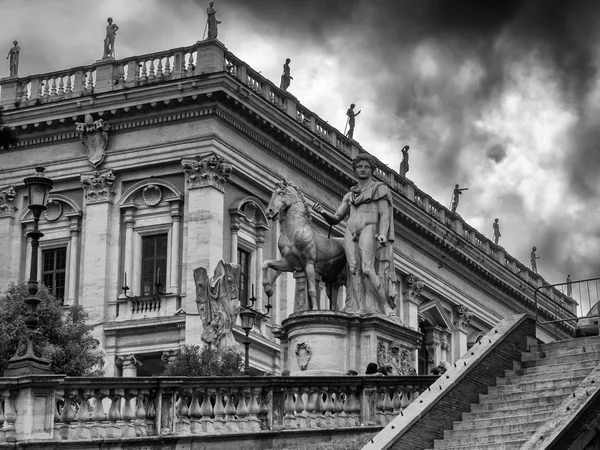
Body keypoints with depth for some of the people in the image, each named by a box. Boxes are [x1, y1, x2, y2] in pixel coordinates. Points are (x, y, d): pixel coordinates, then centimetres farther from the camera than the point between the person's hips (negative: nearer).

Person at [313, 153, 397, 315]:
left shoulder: (380, 188, 12)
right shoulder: (349, 195, 25)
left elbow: (385, 214, 1)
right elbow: (335, 219, 21)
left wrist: (383, 234, -17)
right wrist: (323, 212, -1)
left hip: (369, 228, -5)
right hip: (350, 231, 5)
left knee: (367, 269, -23)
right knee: (354, 269, -13)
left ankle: (387, 305, -20)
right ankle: (359, 309, -22)